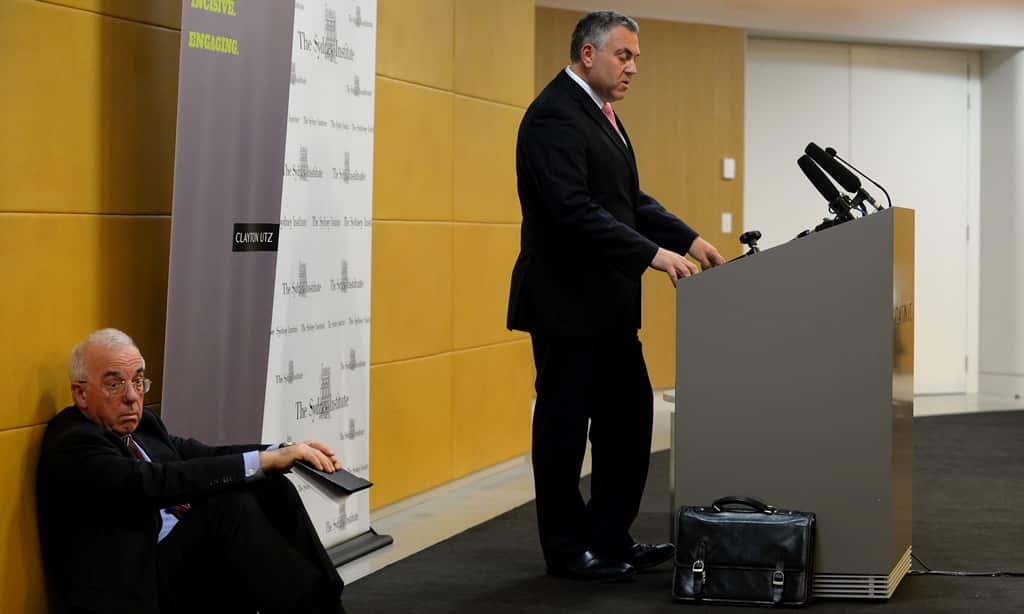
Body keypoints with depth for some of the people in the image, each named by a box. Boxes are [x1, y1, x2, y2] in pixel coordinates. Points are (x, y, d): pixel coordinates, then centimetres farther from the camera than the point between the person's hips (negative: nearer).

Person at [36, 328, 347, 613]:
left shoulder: (139, 424, 15)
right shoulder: (73, 445, -13)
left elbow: (205, 455, 8)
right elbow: (155, 483, -27)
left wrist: (284, 451, -10)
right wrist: (265, 459, -27)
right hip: (140, 587, -9)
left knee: (273, 487, -8)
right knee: (231, 501, -26)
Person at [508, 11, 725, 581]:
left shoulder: (600, 113, 16)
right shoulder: (555, 115, -16)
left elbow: (631, 199, 15)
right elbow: (573, 208, -26)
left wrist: (688, 239, 2)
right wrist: (653, 253, -28)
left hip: (606, 302, 10)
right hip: (567, 302, -10)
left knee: (629, 416, 12)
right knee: (565, 424, 1)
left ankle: (610, 537, 21)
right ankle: (567, 549, 12)